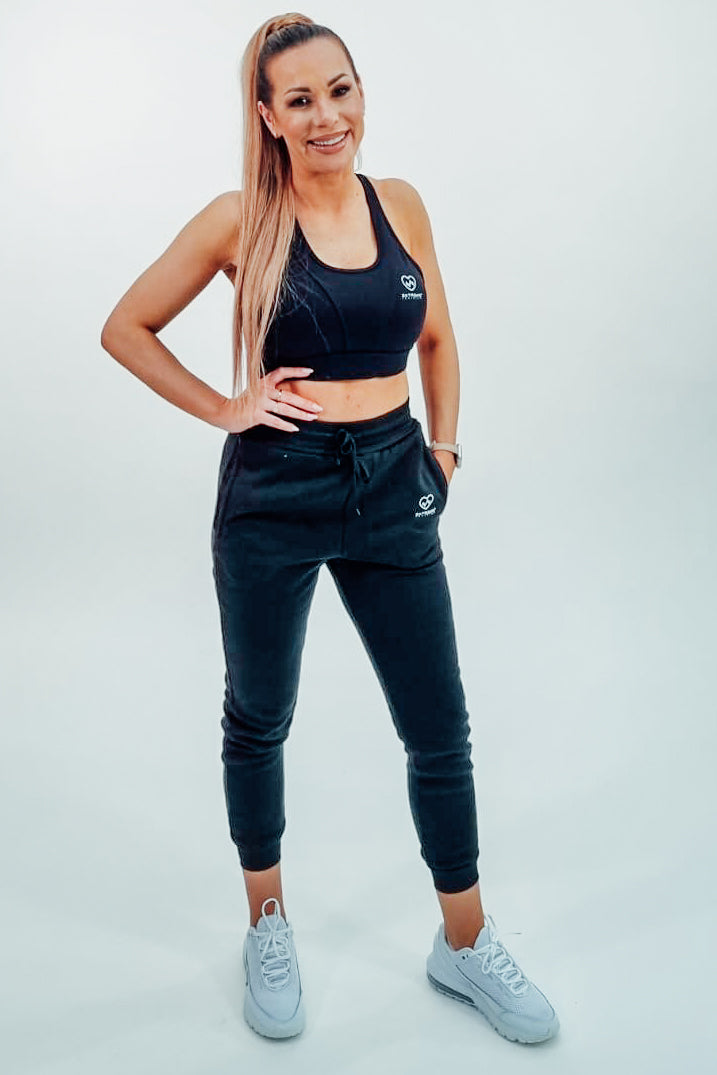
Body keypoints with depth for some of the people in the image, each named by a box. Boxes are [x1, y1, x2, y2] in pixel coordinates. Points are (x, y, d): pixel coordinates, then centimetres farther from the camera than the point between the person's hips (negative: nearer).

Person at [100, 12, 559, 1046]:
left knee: (441, 730, 8)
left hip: (394, 487, 3)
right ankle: (268, 927, 38)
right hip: (274, 492, -2)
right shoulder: (240, 220, -6)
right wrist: (222, 408, -6)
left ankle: (465, 944, 29)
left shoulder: (402, 205, 3)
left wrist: (443, 447, 7)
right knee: (258, 718, 14)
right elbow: (126, 327, 2)